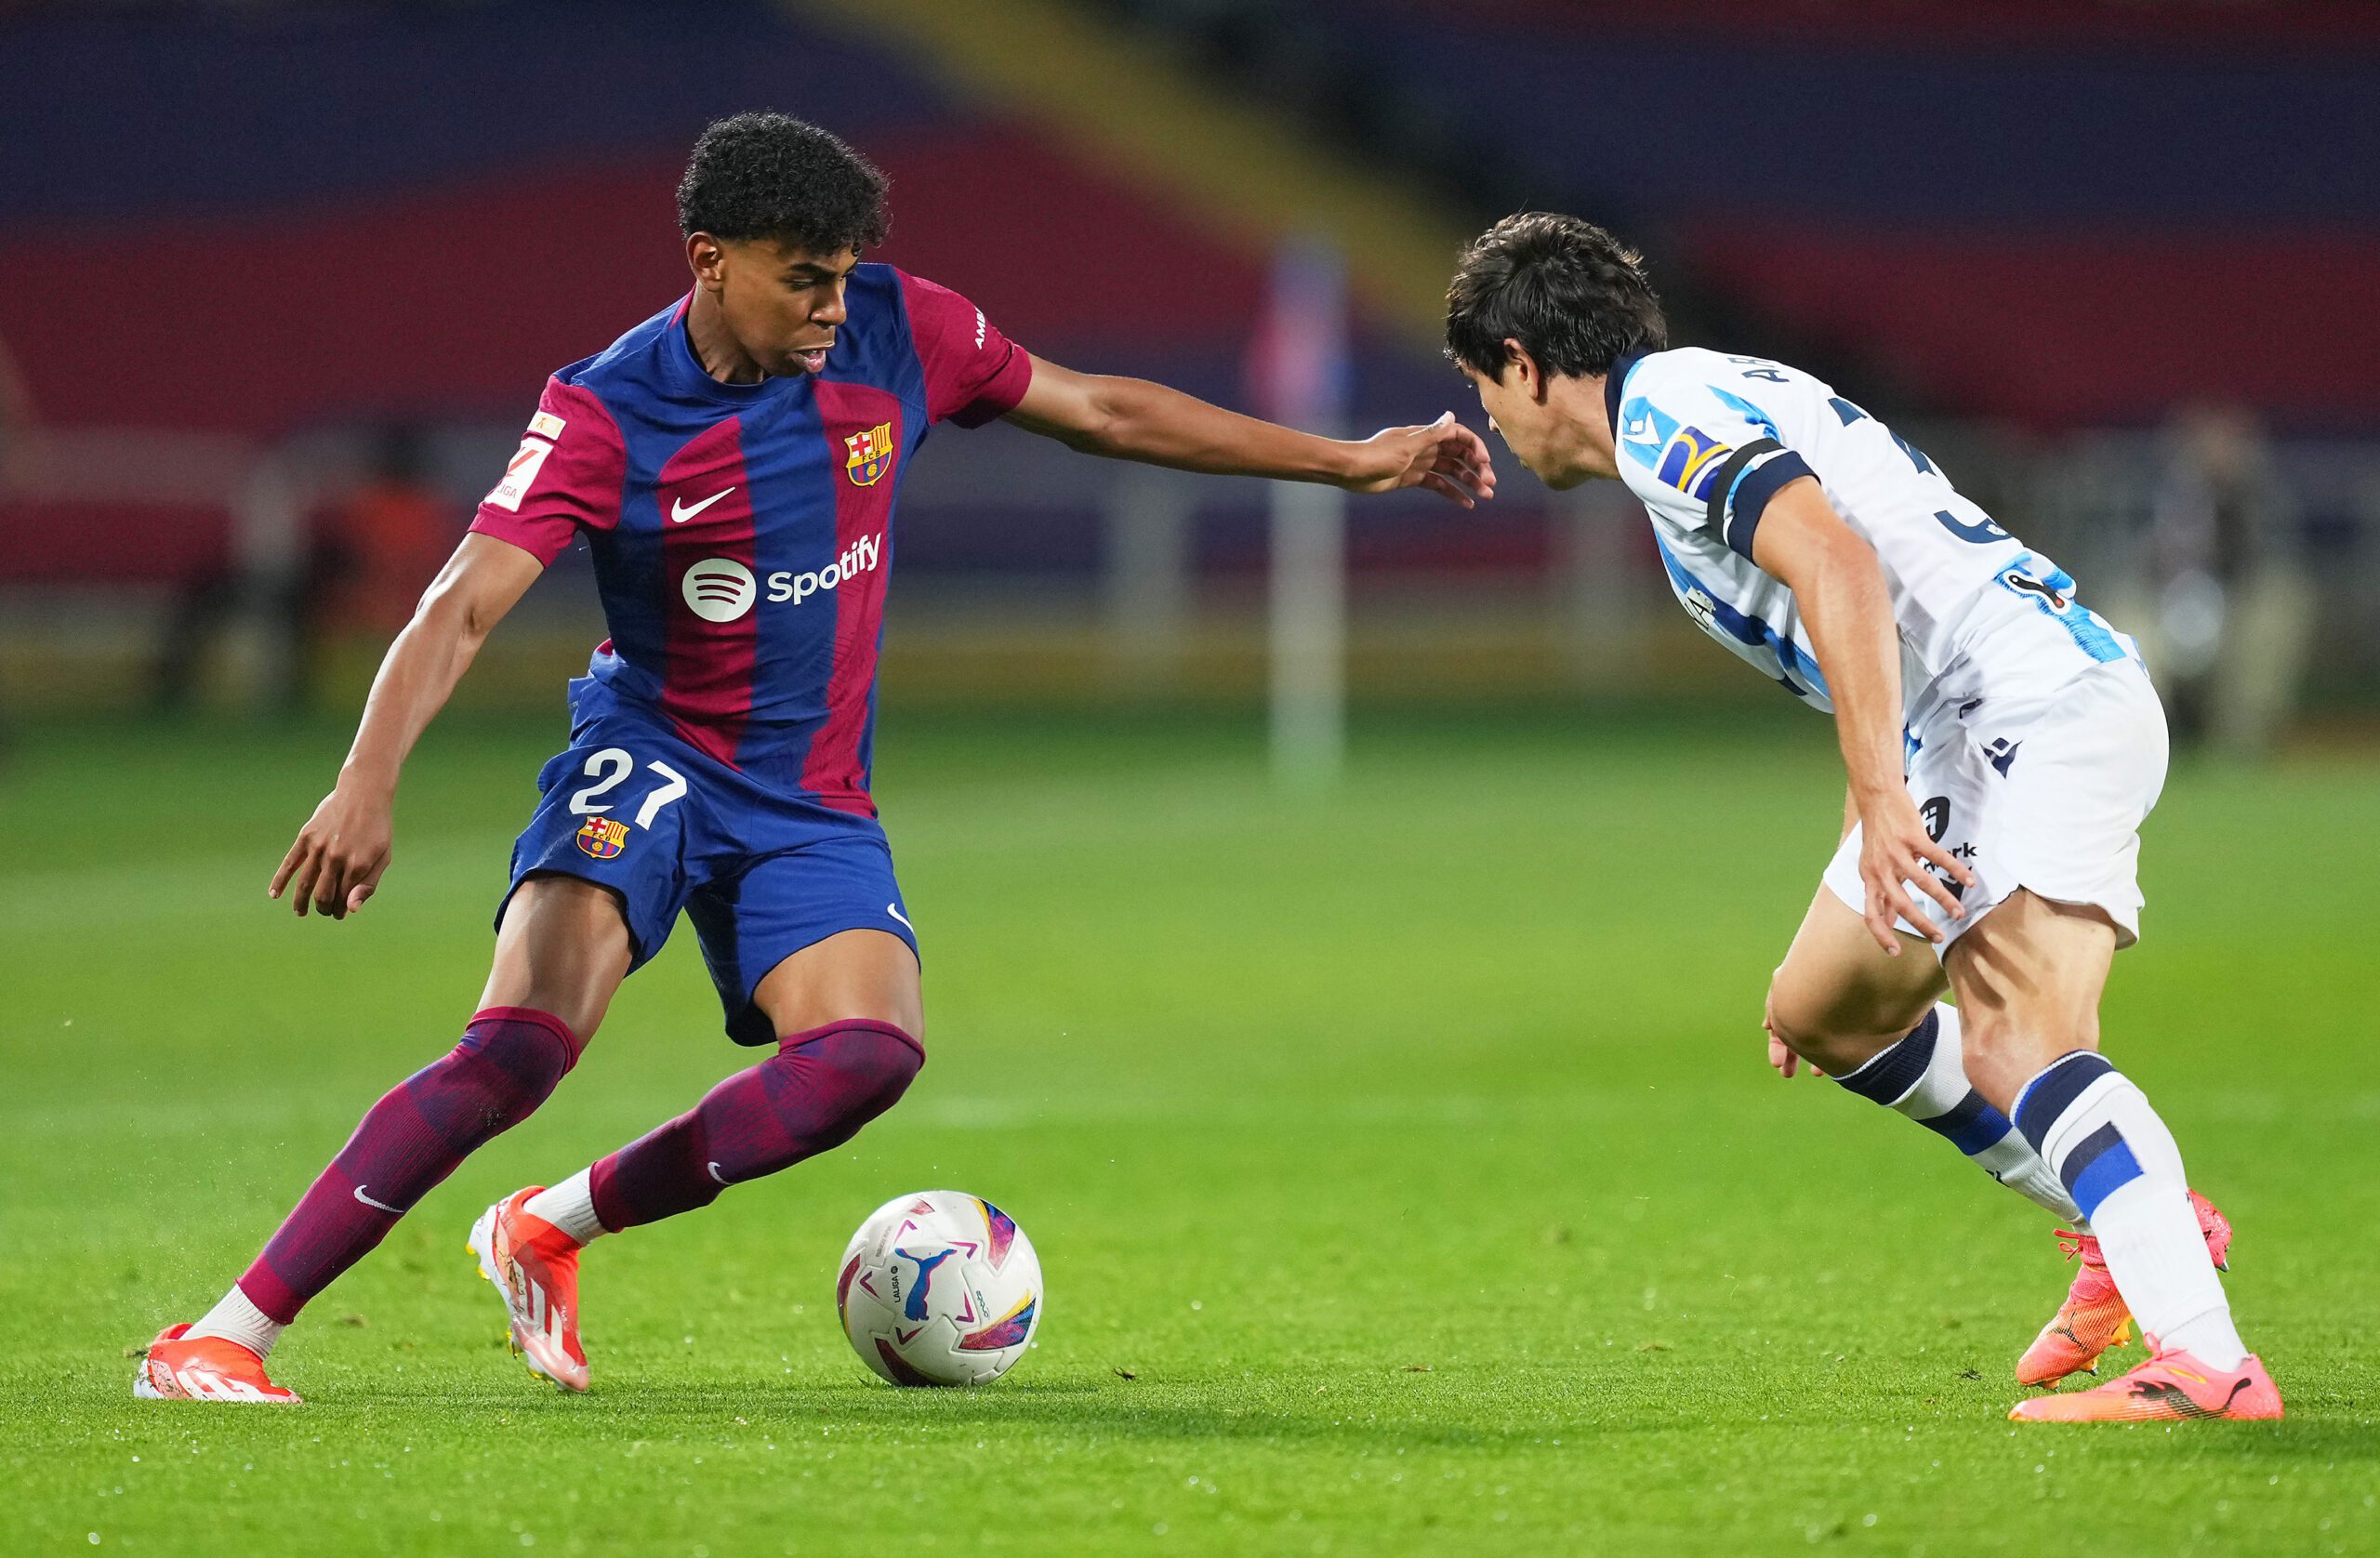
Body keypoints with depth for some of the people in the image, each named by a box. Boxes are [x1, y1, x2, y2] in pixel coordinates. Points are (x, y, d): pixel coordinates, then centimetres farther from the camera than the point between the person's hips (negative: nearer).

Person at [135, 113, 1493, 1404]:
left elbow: (1102, 410, 9)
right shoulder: (608, 414, -16)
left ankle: (554, 1230, -6)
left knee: (872, 1054, -24)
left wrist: (1351, 462, 12)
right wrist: (368, 786, -41)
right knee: (527, 1040, -27)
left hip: (814, 800, 4)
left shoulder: (897, 335, -4)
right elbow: (464, 607, -24)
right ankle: (227, 1335, -26)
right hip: (649, 761, -4)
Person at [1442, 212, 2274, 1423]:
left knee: (2021, 1042, -26)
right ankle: (2139, 1224, 22)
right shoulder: (1706, 410, 27)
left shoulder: (1665, 410, -6)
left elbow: (1839, 567, -23)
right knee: (1822, 1011, 21)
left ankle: (2205, 1360, -41)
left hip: (2042, 703, -11)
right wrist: (1863, 892, 34)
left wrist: (1884, 800, -28)